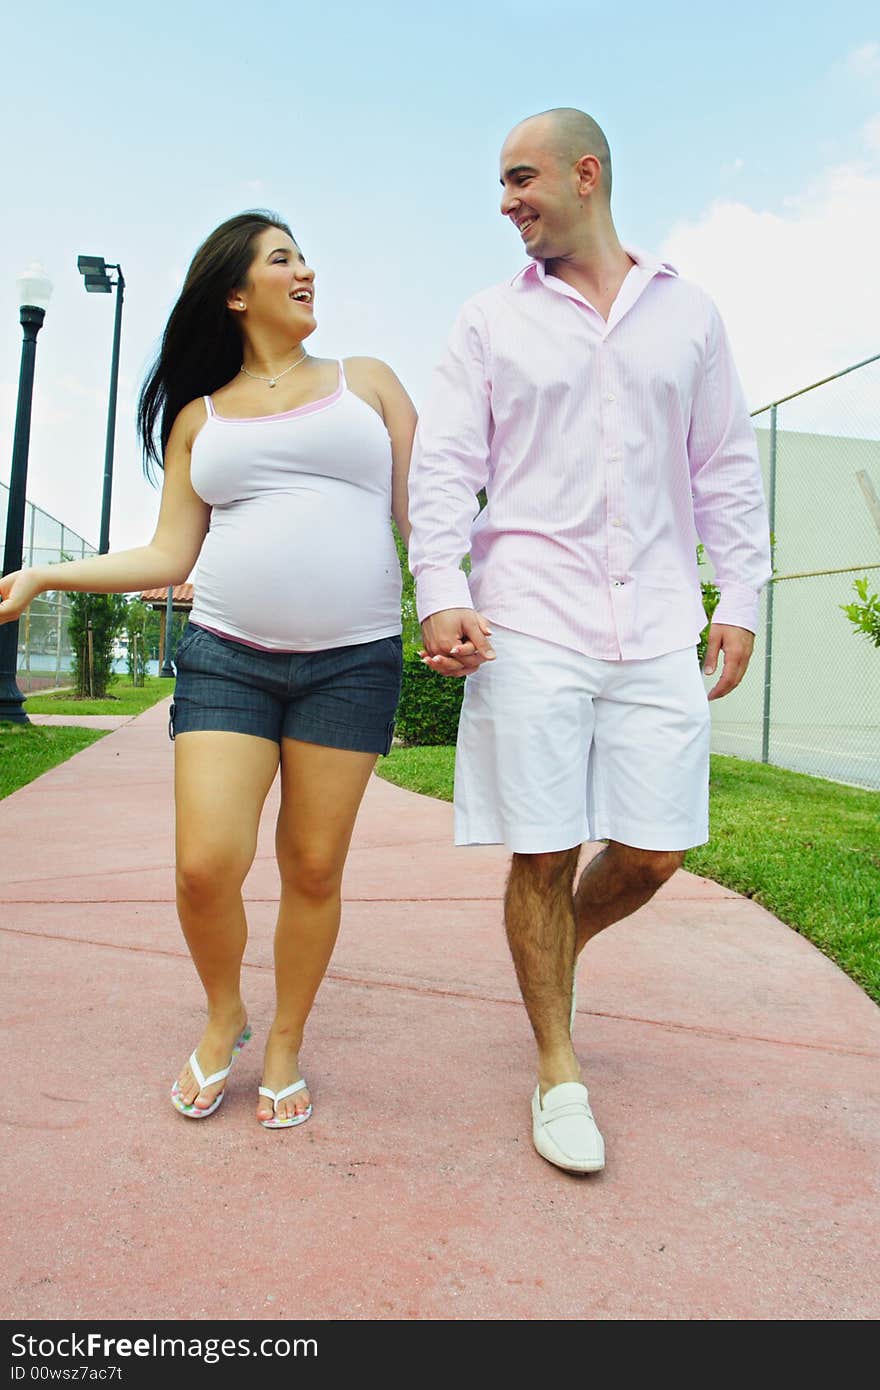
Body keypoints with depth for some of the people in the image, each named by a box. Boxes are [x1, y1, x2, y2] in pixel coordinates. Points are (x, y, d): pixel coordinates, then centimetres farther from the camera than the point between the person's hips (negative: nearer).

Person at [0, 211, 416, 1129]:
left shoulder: (365, 381, 13)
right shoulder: (199, 416, 15)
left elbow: (423, 511, 8)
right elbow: (170, 556, 12)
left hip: (351, 662, 0)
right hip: (227, 658, 1)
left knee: (313, 867, 2)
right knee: (206, 866, -8)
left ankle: (286, 1043, 26)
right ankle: (223, 1017, 23)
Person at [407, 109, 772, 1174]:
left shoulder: (686, 314, 16)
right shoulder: (490, 321, 12)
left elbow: (726, 468, 15)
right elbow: (444, 465, 4)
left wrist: (741, 598, 7)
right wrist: (441, 591, -10)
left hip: (656, 629, 2)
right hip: (527, 626, -1)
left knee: (654, 852, 1)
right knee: (544, 854, 0)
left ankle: (561, 943, 34)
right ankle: (557, 1070, 19)